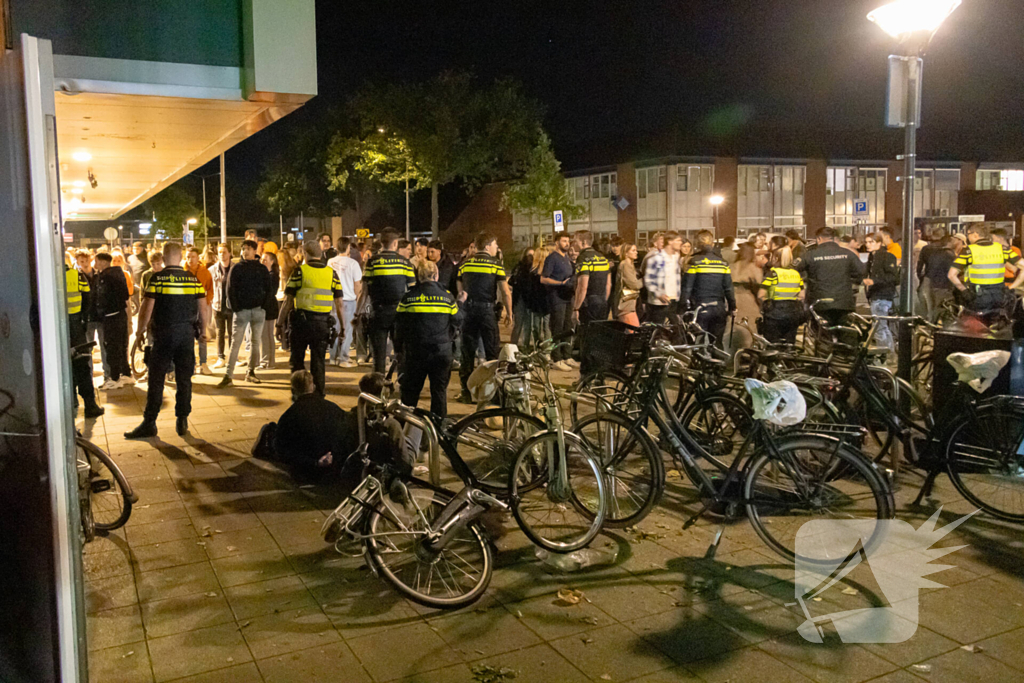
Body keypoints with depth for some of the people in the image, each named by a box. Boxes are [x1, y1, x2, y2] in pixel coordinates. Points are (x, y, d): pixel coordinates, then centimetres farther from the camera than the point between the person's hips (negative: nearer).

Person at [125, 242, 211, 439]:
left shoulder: (157, 278, -7)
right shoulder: (193, 279, 2)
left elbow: (147, 308, -10)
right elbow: (204, 308, 3)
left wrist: (141, 330, 4)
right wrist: (203, 331, 15)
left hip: (164, 334, -3)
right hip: (187, 334, 3)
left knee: (156, 380, 4)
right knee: (184, 380, 9)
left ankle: (149, 424, 8)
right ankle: (182, 422, 13)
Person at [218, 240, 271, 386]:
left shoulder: (262, 268, 7)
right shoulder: (237, 268, 3)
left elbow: (268, 289, 9)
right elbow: (230, 290, -1)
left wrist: (264, 306, -3)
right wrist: (235, 309, -9)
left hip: (258, 310, 2)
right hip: (241, 310, -2)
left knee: (255, 342, 6)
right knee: (235, 343, -6)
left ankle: (250, 372, 16)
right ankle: (228, 376, -7)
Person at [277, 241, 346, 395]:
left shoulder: (299, 271, -3)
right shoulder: (332, 273, 4)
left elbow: (288, 301, -4)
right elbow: (339, 303, 3)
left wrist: (279, 324, 2)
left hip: (302, 320, -2)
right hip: (323, 322, 2)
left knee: (297, 360, 12)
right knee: (319, 361, 11)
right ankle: (319, 395, 13)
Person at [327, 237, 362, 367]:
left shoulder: (330, 262, -1)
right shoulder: (352, 263, -11)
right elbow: (358, 284, -6)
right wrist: (356, 296, 10)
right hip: (348, 299, -4)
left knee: (334, 328, 13)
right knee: (347, 330, 4)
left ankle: (334, 357, 19)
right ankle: (343, 358, 5)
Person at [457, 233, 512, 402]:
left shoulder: (465, 264, 8)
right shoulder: (496, 264, -3)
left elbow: (460, 290, 9)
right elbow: (505, 292, -7)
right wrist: (509, 313, 2)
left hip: (469, 311, 3)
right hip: (487, 309, -3)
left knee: (468, 352, 8)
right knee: (492, 351, 5)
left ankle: (467, 393, 10)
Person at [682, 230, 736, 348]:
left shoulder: (694, 261, -6)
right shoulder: (722, 262, 6)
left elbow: (687, 286, -8)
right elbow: (729, 287, 6)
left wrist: (685, 306, -2)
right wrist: (732, 307, 15)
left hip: (700, 308, -4)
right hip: (719, 309, 4)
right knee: (718, 343, 11)